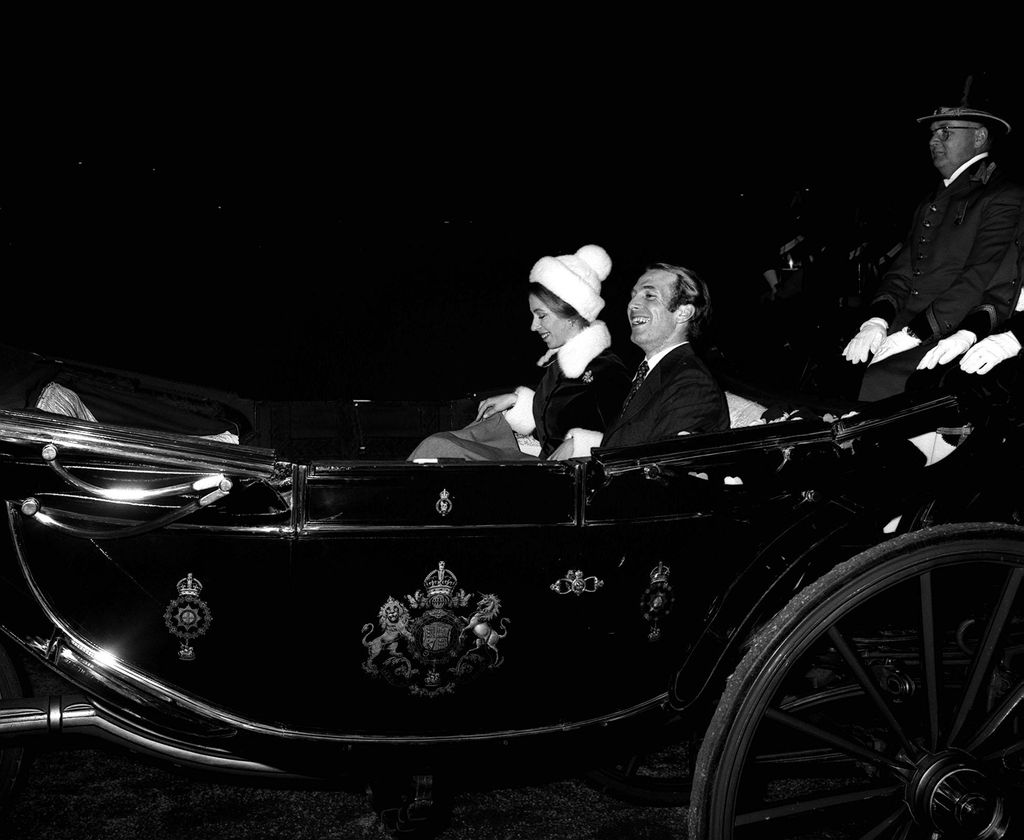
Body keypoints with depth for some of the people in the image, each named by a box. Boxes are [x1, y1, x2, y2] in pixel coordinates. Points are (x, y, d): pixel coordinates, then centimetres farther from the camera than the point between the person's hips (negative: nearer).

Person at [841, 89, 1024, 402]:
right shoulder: (932, 201, 24)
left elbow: (981, 280, -12)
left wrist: (912, 334, -17)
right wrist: (877, 320, -3)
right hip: (902, 328, 7)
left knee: (880, 380, -30)